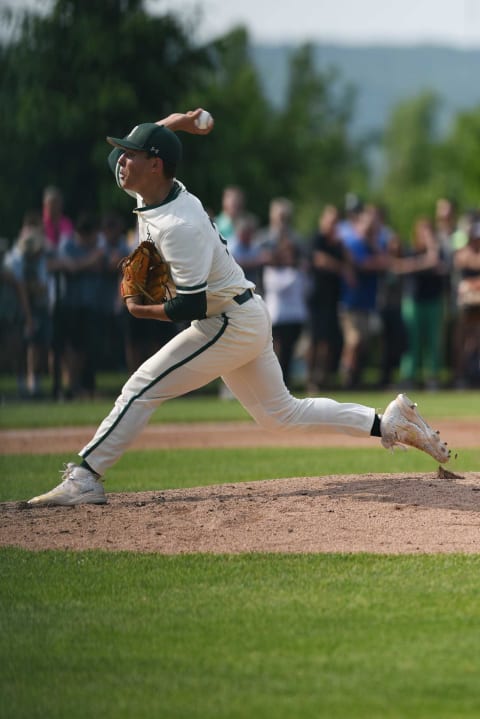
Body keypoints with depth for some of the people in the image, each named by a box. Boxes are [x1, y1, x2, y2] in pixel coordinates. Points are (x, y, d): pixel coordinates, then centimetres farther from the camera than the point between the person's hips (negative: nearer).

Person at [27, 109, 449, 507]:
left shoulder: (179, 225, -27)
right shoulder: (154, 191, 1)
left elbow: (191, 306, -29)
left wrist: (142, 310, -13)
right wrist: (173, 123, 2)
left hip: (231, 325, -10)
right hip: (248, 320, 10)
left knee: (142, 389, -11)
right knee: (280, 414, 15)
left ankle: (85, 479, -12)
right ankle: (390, 423, 15)